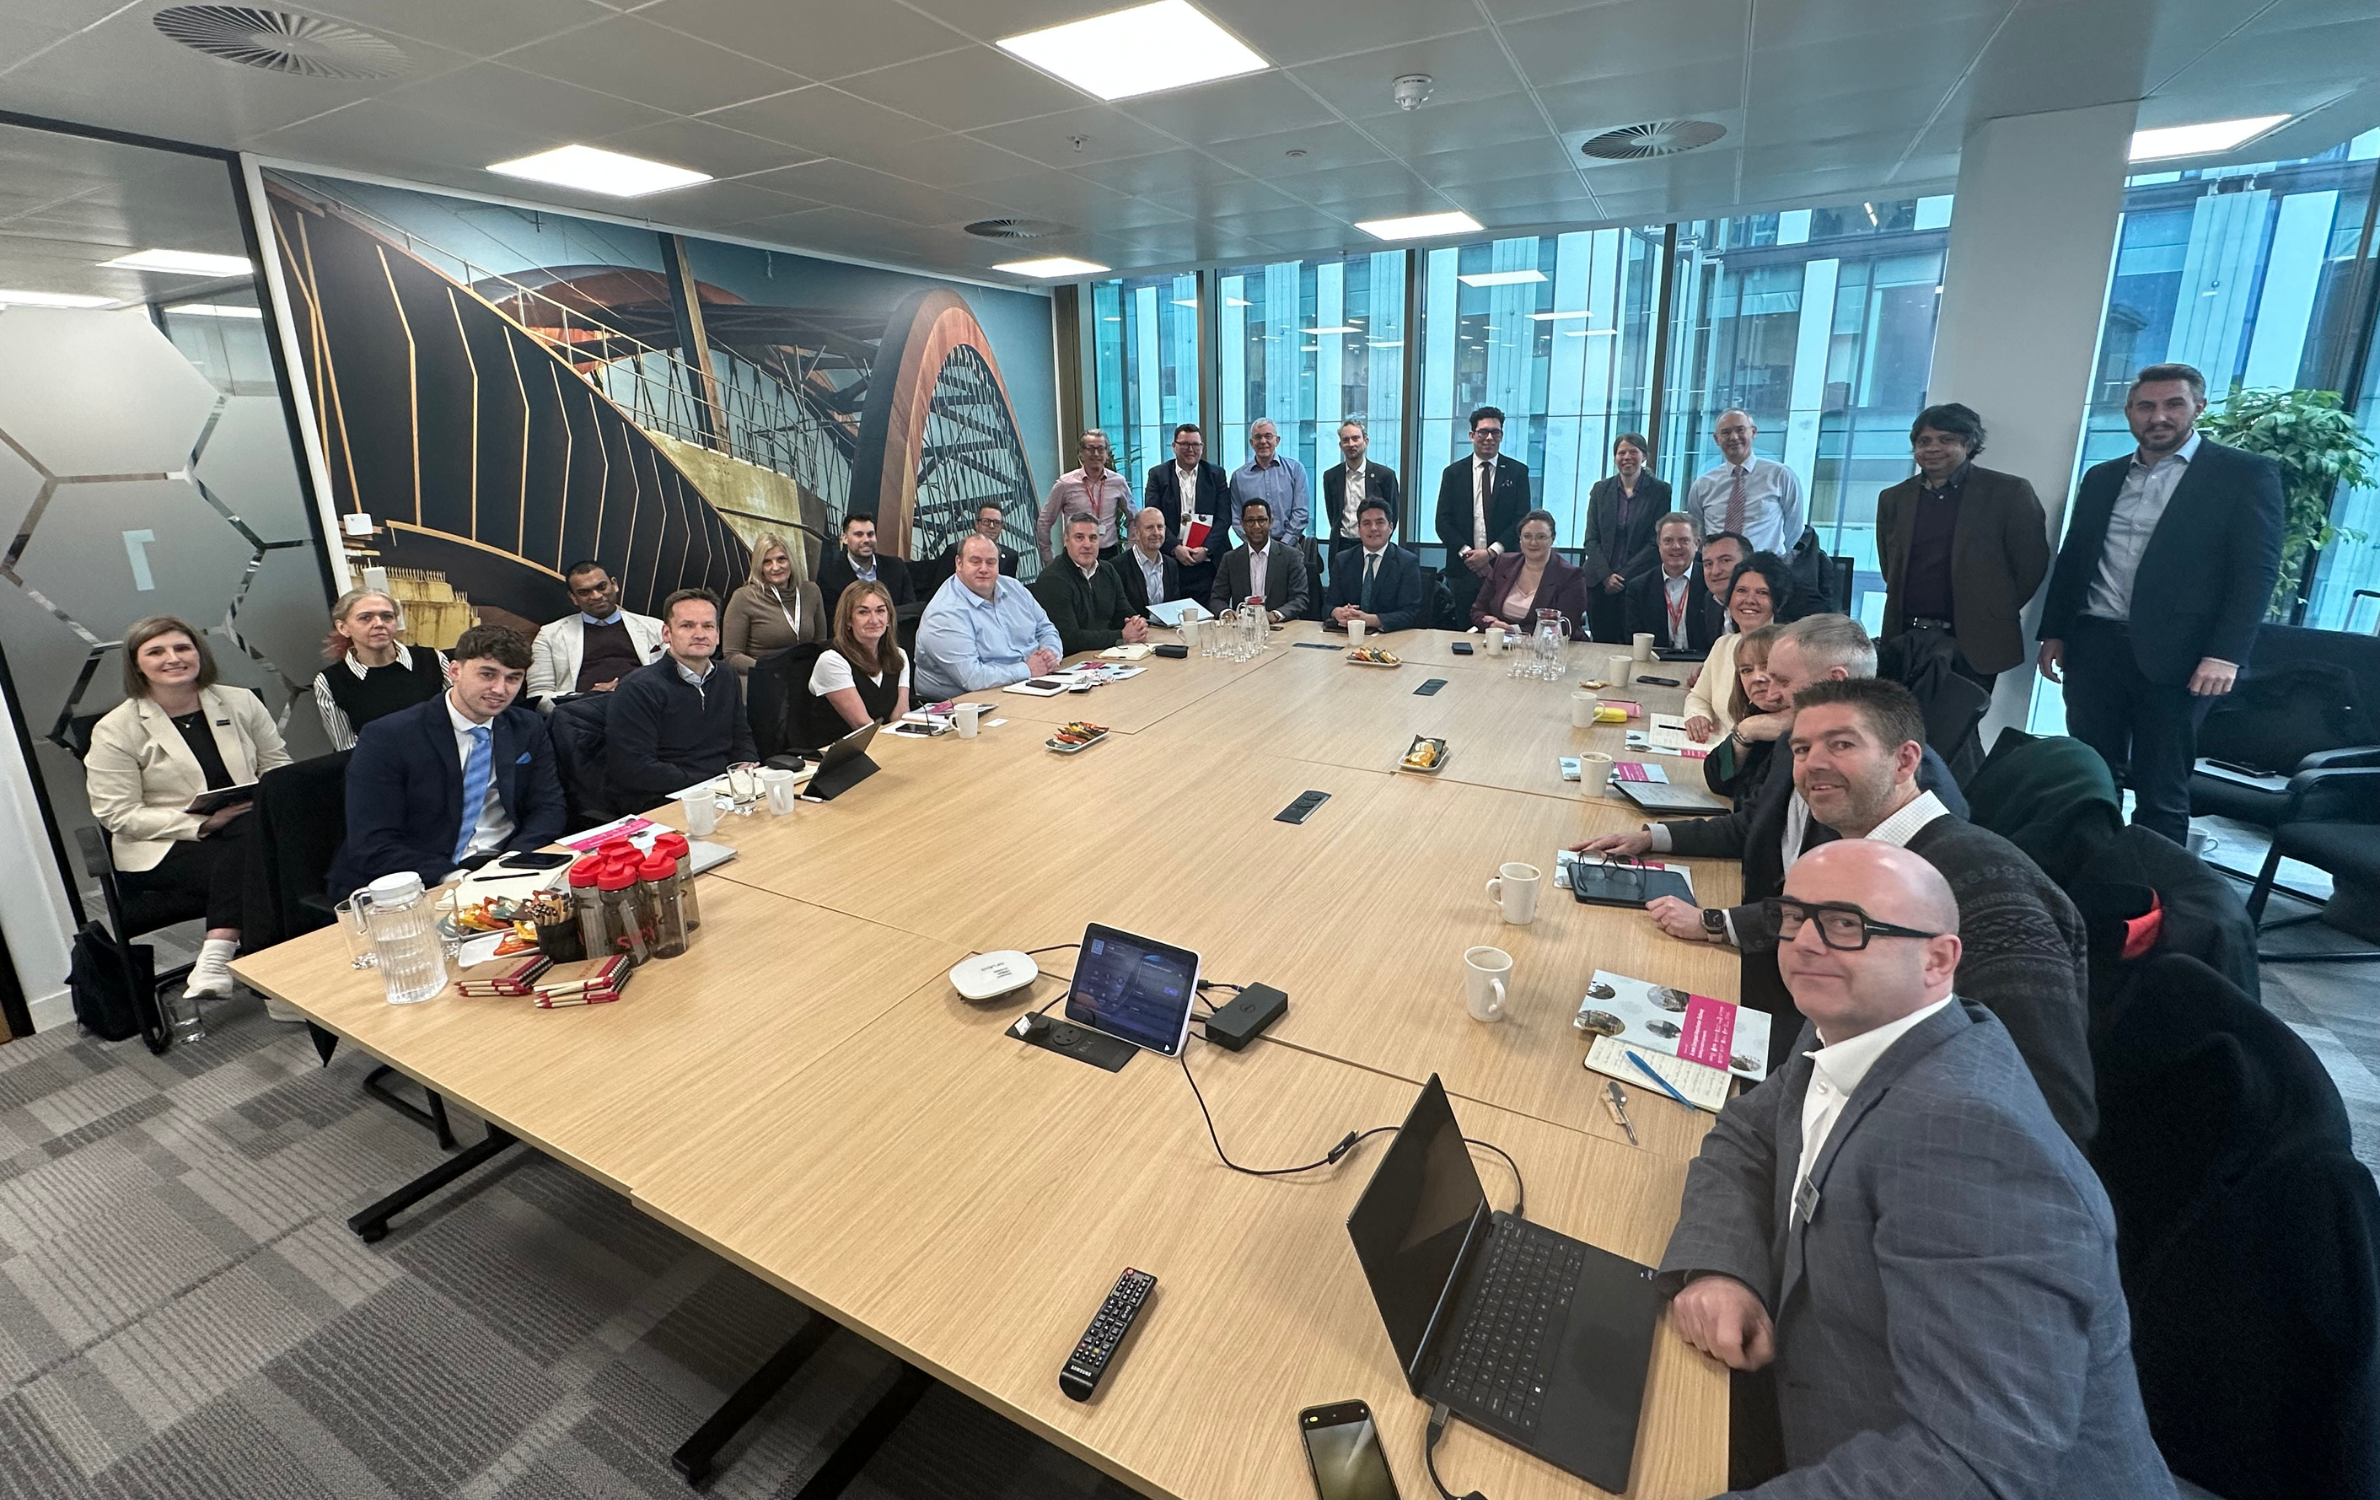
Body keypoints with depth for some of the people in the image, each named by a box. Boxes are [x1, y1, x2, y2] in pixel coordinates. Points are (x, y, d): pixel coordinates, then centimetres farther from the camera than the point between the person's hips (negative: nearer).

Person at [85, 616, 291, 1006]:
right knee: (255, 869, -34)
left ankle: (215, 957, -36)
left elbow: (279, 765, 12)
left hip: (248, 831, 3)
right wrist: (201, 823, -20)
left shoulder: (240, 702, 9)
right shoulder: (114, 730, 0)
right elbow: (119, 816, -5)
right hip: (164, 850, -3)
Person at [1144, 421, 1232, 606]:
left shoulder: (1217, 474, 10)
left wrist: (1206, 549, -10)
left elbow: (1224, 517, 4)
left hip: (1209, 561, 1)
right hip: (1170, 560, -1)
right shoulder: (1158, 474, 8)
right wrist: (1175, 547, -12)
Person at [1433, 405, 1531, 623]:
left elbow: (1523, 520, 0)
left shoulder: (1517, 472, 6)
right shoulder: (1453, 473, 8)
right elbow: (1443, 522, 3)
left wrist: (1491, 552, -11)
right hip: (1463, 568, 1)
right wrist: (1466, 553, -10)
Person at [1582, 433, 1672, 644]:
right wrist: (1606, 575, -8)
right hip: (1600, 583, 2)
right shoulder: (1600, 489, 10)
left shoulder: (1660, 490, 3)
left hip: (1639, 584, -2)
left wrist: (1624, 576, -9)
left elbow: (1657, 542, -2)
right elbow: (1591, 539, 5)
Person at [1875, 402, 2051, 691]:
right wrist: (1909, 609, 10)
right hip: (1905, 639, 3)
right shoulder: (1893, 499, 10)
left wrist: (1993, 618, 1)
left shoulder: (2009, 492, -1)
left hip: (1974, 644, -3)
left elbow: (2030, 564, 1)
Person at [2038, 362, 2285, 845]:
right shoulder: (2101, 477, 15)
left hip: (2174, 657, -4)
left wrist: (2225, 655, -14)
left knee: (2161, 792, 2)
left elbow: (2257, 569, -5)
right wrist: (2054, 633, 10)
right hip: (2093, 647, 4)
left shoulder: (2246, 474, 2)